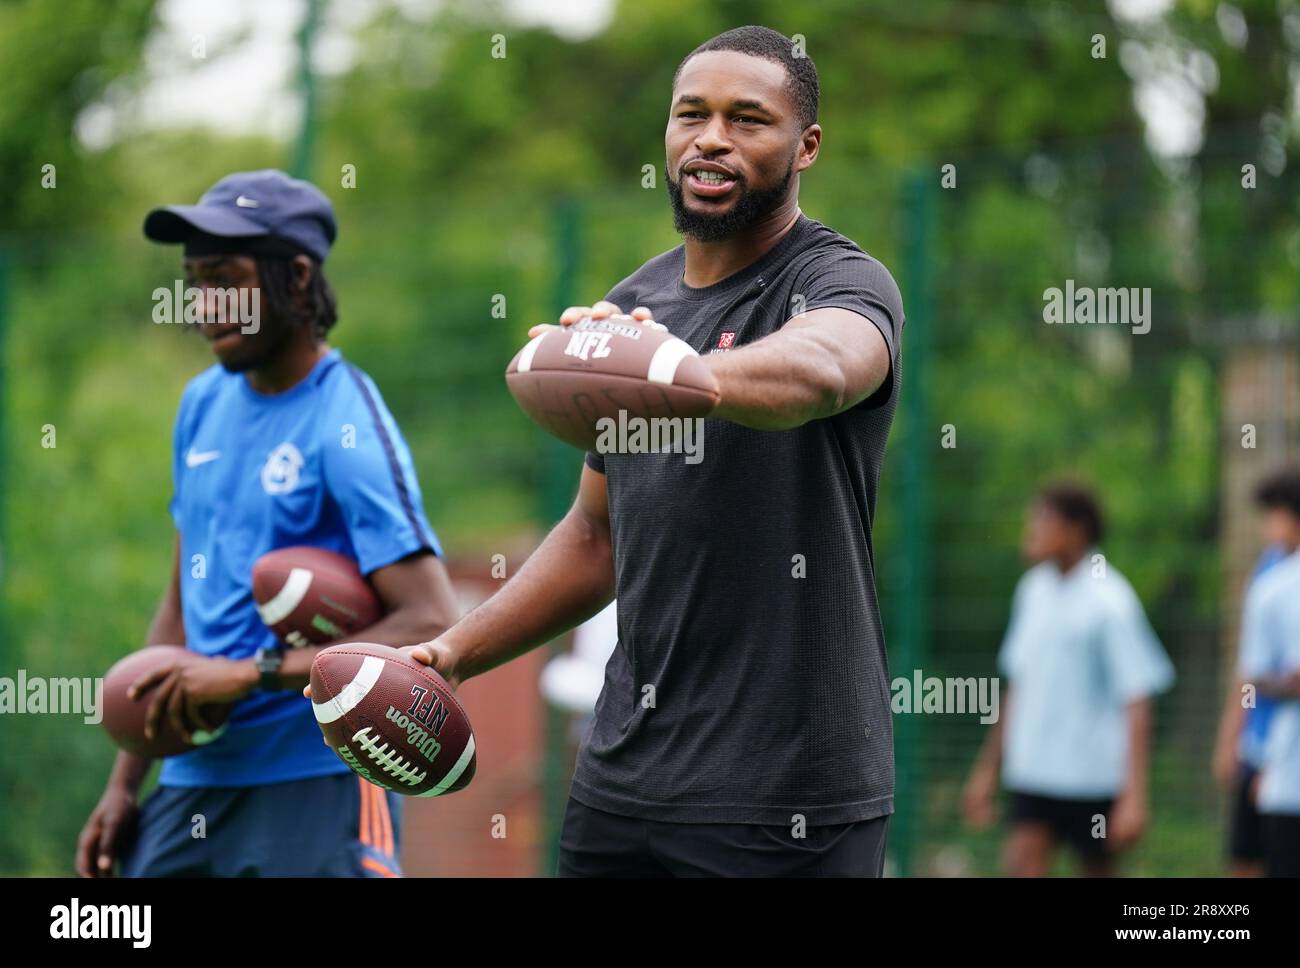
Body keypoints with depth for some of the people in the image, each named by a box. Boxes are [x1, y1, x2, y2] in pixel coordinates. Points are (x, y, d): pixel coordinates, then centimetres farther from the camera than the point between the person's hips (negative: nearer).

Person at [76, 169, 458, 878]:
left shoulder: (348, 427, -11)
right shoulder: (205, 402, 12)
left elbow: (431, 624, -19)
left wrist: (253, 673, -22)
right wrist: (125, 782, 15)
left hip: (317, 788, -7)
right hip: (193, 780, 7)